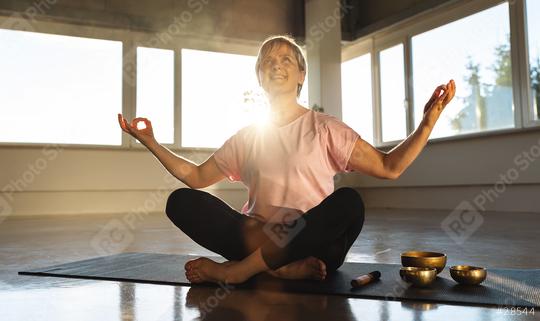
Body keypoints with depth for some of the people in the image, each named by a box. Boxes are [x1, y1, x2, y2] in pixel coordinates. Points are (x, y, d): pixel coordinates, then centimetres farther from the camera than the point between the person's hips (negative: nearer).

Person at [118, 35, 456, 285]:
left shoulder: (324, 128, 4)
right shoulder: (247, 137, 13)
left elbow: (389, 167, -3)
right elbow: (196, 177, 16)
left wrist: (427, 123, -17)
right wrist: (151, 142, 10)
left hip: (315, 245, -2)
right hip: (260, 239, 3)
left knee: (349, 200, -33)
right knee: (181, 201, -16)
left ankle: (239, 268, -26)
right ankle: (282, 267, -28)